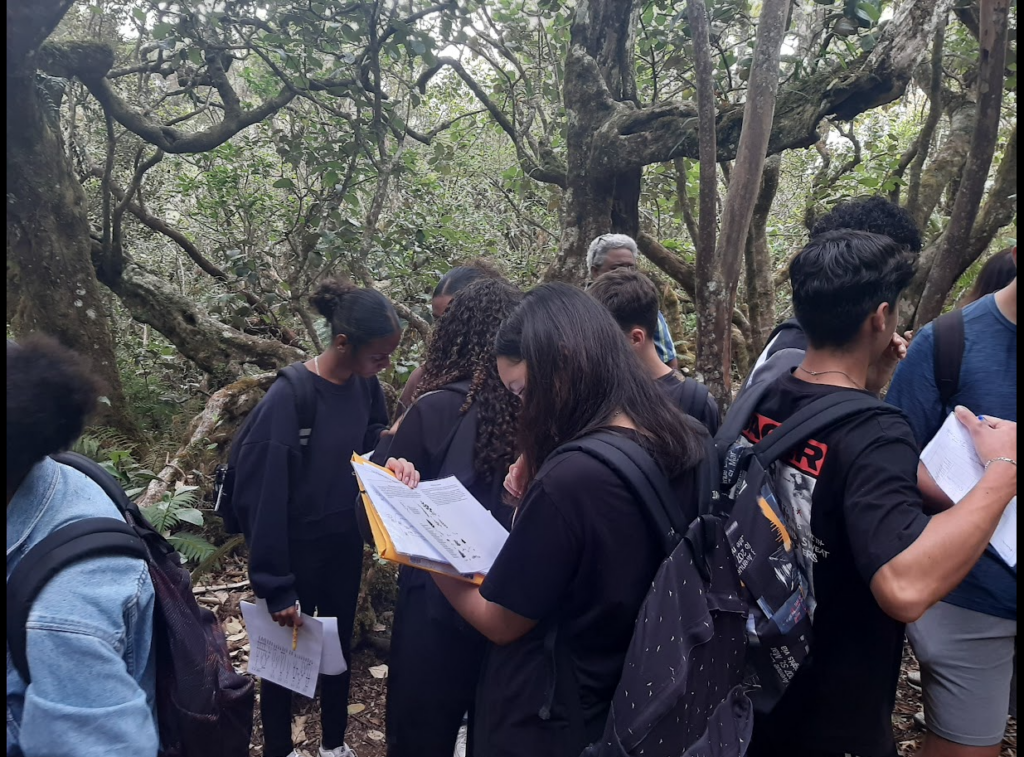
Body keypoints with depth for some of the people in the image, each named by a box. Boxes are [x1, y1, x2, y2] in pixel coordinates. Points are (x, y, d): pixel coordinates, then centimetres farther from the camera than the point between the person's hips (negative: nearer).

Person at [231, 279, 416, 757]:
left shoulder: (365, 384, -8)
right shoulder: (286, 399, -26)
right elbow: (261, 499, -23)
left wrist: (389, 458, -11)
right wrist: (276, 588, -19)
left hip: (346, 543, 6)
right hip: (297, 551, -6)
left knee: (339, 645, 21)